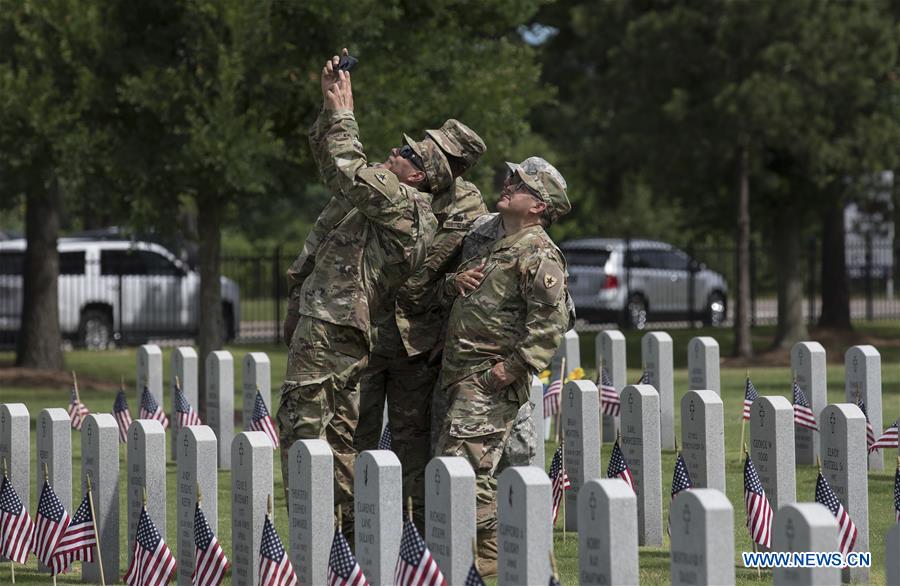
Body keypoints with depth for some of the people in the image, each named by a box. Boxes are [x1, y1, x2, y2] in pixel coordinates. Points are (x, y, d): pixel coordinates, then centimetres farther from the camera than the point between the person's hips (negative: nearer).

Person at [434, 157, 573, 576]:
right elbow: (445, 284, 25)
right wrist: (454, 282, 2)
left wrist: (516, 365, -22)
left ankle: (489, 554, -7)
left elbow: (551, 320, -21)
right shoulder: (486, 234, 15)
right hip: (460, 372, 9)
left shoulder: (538, 254, -13)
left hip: (492, 379, -9)